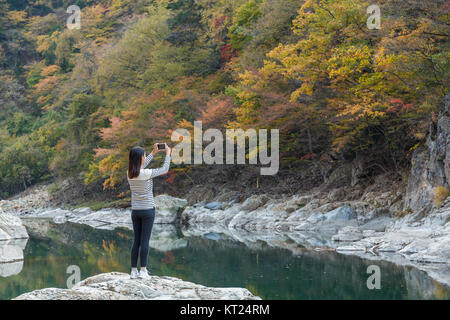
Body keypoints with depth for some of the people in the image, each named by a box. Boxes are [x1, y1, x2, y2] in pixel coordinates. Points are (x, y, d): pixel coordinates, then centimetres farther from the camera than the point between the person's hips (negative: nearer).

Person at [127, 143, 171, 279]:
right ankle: (143, 271, 1)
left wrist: (153, 153, 25)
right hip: (147, 210, -5)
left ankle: (133, 271, 9)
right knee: (145, 241, -1)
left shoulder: (129, 173, 0)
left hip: (135, 211, 5)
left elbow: (140, 167, 22)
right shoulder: (147, 173, -16)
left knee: (136, 241, 9)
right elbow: (164, 169, -4)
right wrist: (167, 154, 12)